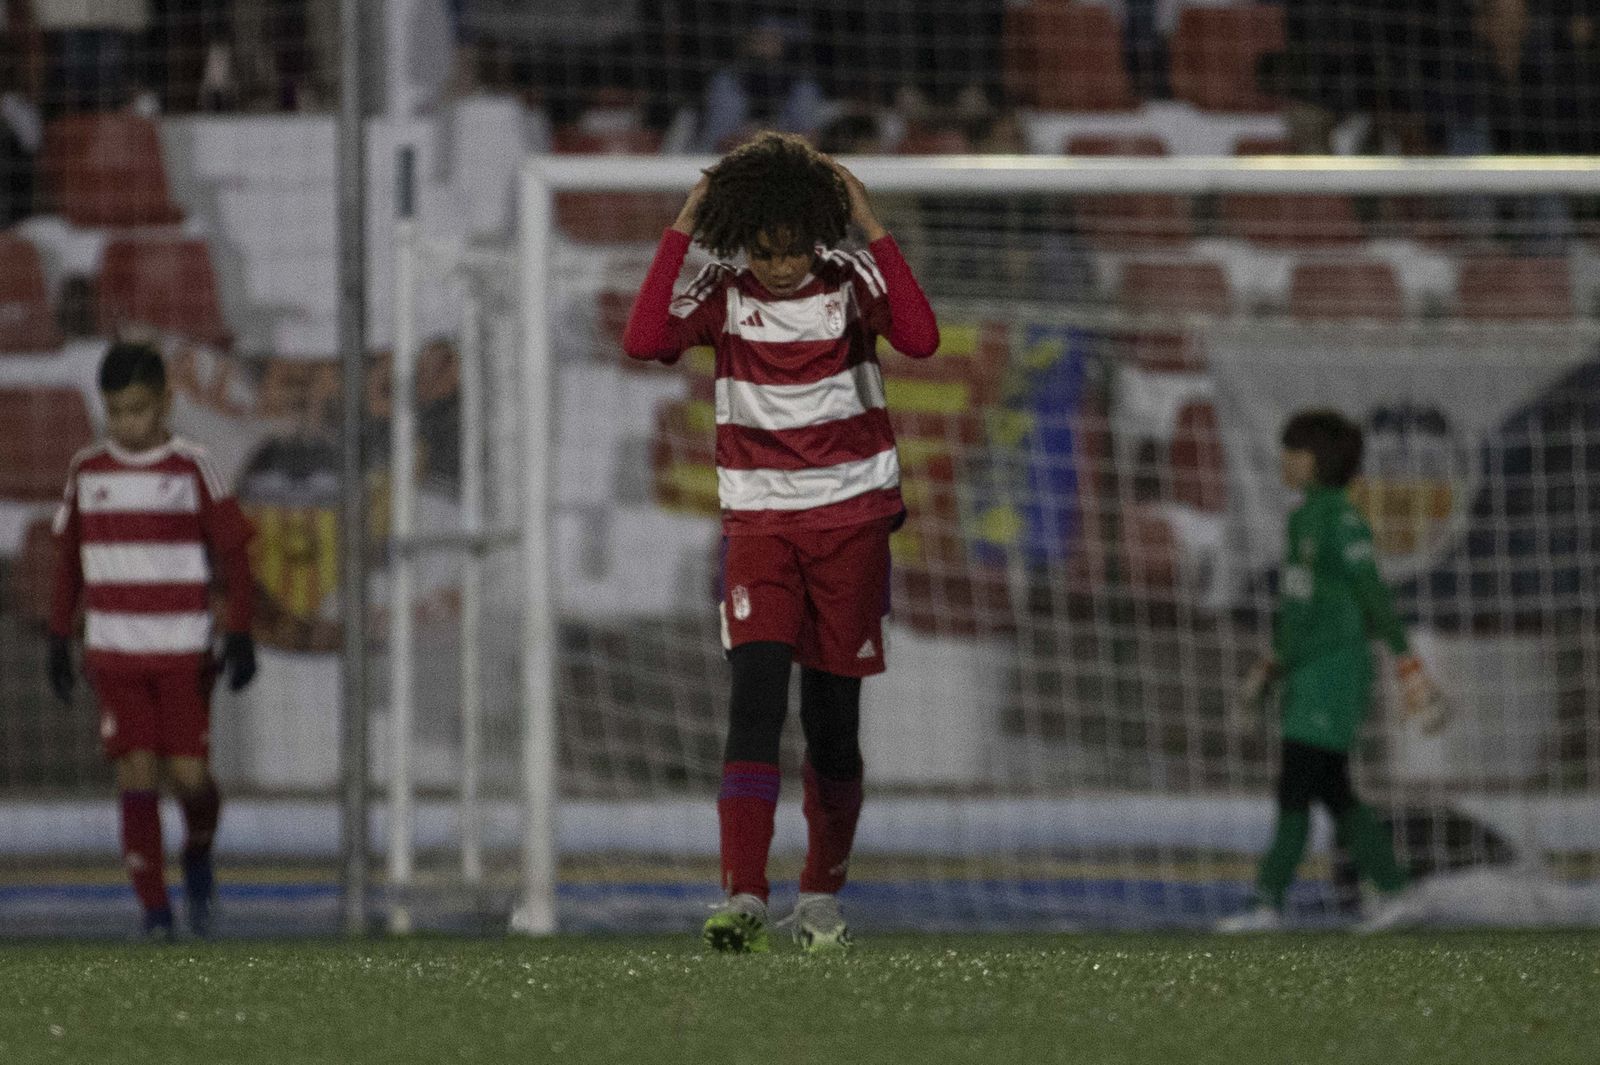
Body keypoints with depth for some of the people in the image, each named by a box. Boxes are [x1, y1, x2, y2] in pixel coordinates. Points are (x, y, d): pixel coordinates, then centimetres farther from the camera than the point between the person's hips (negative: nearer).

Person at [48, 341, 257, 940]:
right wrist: (59, 638, 13)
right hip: (114, 653, 1)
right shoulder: (87, 472, 5)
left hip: (183, 652, -1)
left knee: (188, 774, -6)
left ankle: (199, 856, 27)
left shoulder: (191, 468, -2)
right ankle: (154, 912, -5)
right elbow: (68, 560, 15)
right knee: (136, 773, -8)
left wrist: (239, 636, -7)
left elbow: (233, 553, 0)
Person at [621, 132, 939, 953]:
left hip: (851, 516, 0)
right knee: (756, 693, -17)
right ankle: (744, 897, -25)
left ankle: (822, 897, 23)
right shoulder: (724, 294, -2)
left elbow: (920, 338, -22)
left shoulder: (851, 279, -3)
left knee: (832, 714, 6)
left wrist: (873, 231, -20)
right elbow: (644, 340, -20)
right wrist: (680, 233, -16)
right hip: (759, 520, 0)